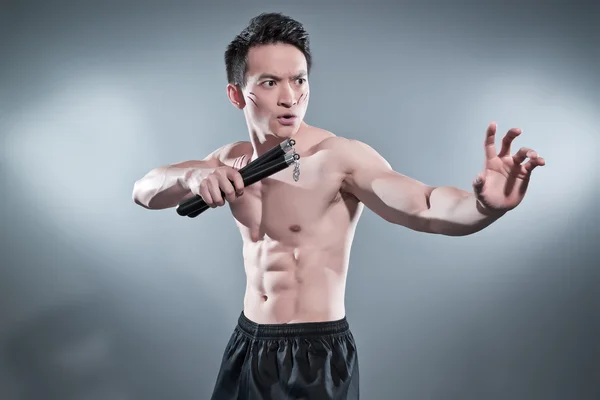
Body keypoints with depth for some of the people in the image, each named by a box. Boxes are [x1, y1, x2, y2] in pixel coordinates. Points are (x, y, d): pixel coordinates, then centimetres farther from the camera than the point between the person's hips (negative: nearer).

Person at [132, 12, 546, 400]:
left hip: (318, 354, -6)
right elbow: (144, 192, 3)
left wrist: (484, 206, -54)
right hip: (247, 345, 6)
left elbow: (424, 205, -32)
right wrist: (191, 174, -19)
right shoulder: (233, 160, 2)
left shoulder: (340, 157, -18)